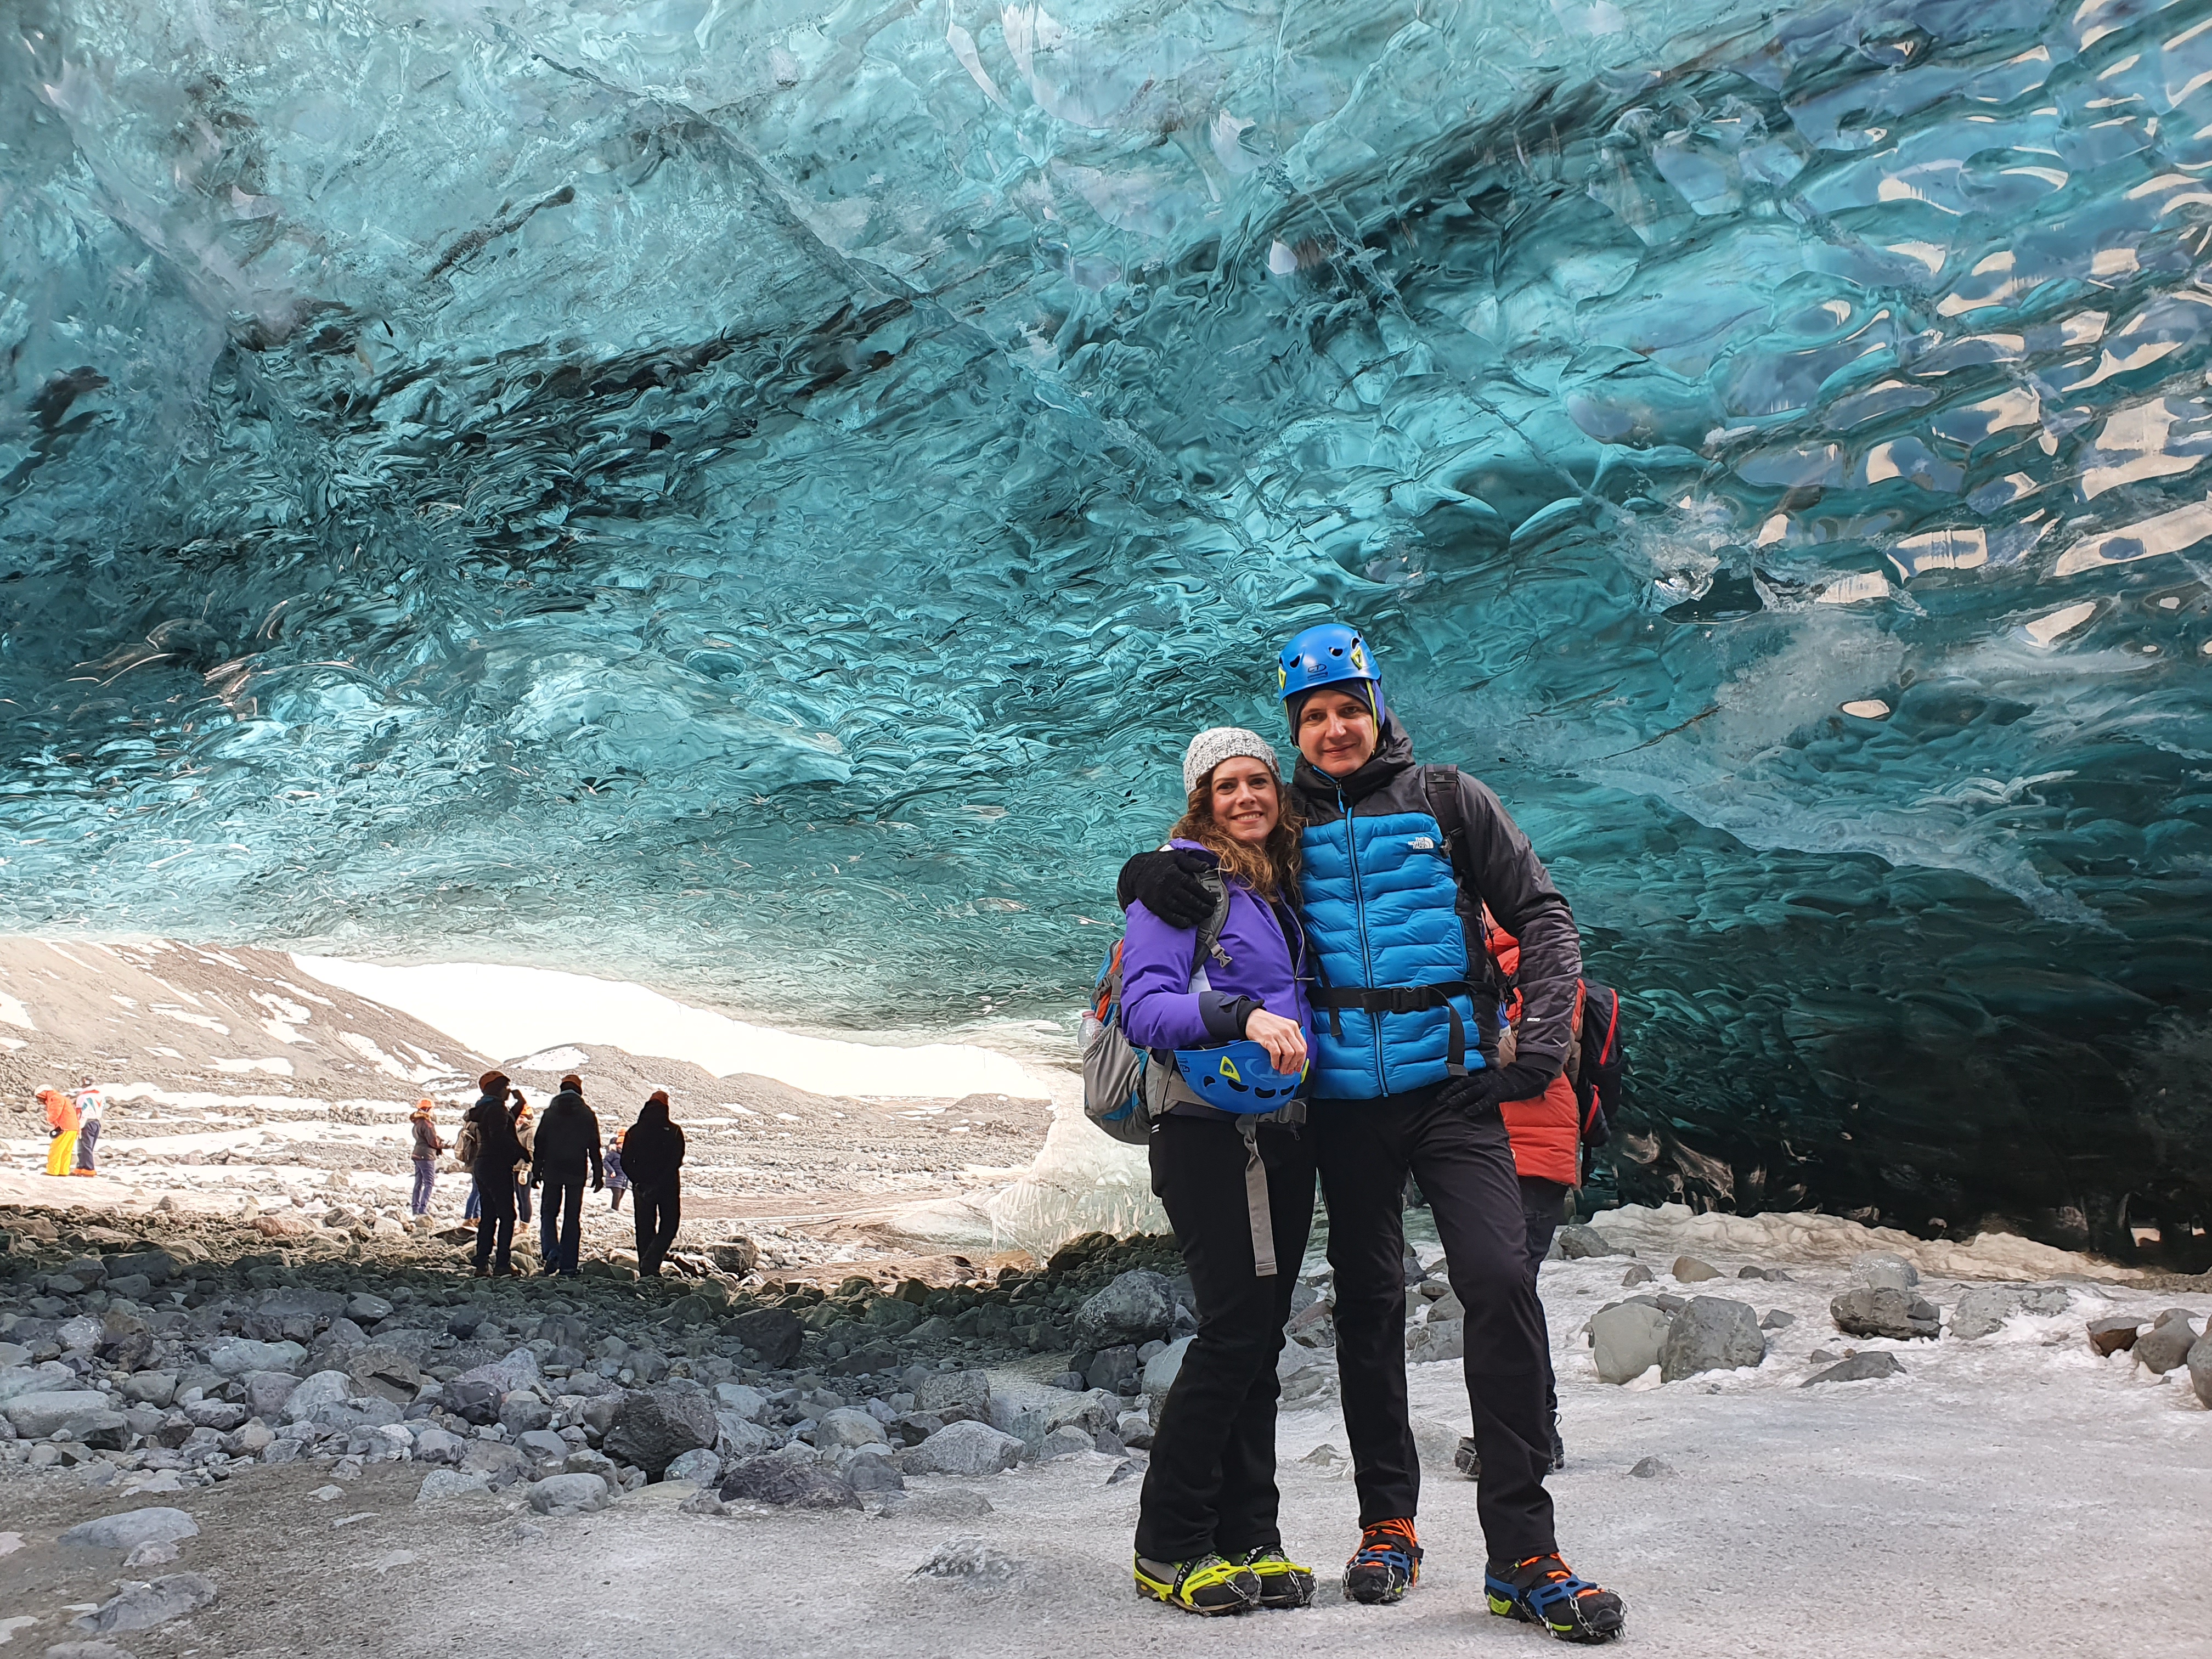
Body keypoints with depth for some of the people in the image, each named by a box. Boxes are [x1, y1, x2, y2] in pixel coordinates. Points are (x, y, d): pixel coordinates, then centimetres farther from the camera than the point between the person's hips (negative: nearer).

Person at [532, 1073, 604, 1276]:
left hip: (552, 1171, 0)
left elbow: (539, 1144, 2)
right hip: (577, 1174, 0)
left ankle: (550, 1251, -14)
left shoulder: (550, 1113, 2)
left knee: (548, 1213, 9)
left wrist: (536, 1171, 7)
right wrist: (598, 1175, 7)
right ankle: (569, 1264, 3)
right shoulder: (587, 1115, 2)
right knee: (573, 1217, 5)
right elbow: (594, 1147, 2)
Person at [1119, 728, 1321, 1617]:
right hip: (1207, 1127, -7)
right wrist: (1242, 1018, -26)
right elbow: (1143, 1007, -13)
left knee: (1260, 1337, 7)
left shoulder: (1286, 886, 18)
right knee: (1233, 1328, -10)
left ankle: (1247, 1541, 15)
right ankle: (1168, 1549, 2)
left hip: (1282, 1133, 7)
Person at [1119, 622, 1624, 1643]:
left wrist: (1545, 1035, -9)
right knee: (1368, 1306, 9)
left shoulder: (1444, 800, 5)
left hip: (1452, 1087, -2)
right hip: (1345, 1100, 2)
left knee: (1499, 1280, -15)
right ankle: (1387, 1527, 24)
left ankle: (1522, 1554, -7)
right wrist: (1159, 874, -8)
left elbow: (1542, 916, 5)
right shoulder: (1285, 822, 8)